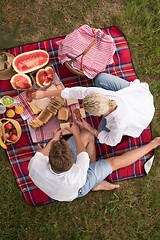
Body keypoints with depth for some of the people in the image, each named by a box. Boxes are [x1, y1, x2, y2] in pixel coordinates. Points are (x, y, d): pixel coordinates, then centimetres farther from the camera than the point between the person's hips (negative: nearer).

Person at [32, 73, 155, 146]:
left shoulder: (119, 123, -42)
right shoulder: (97, 92, -33)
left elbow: (112, 141, -20)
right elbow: (74, 91, -22)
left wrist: (88, 127, -17)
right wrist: (44, 94, -14)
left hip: (143, 113, -4)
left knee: (103, 130, -4)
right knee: (101, 78, 2)